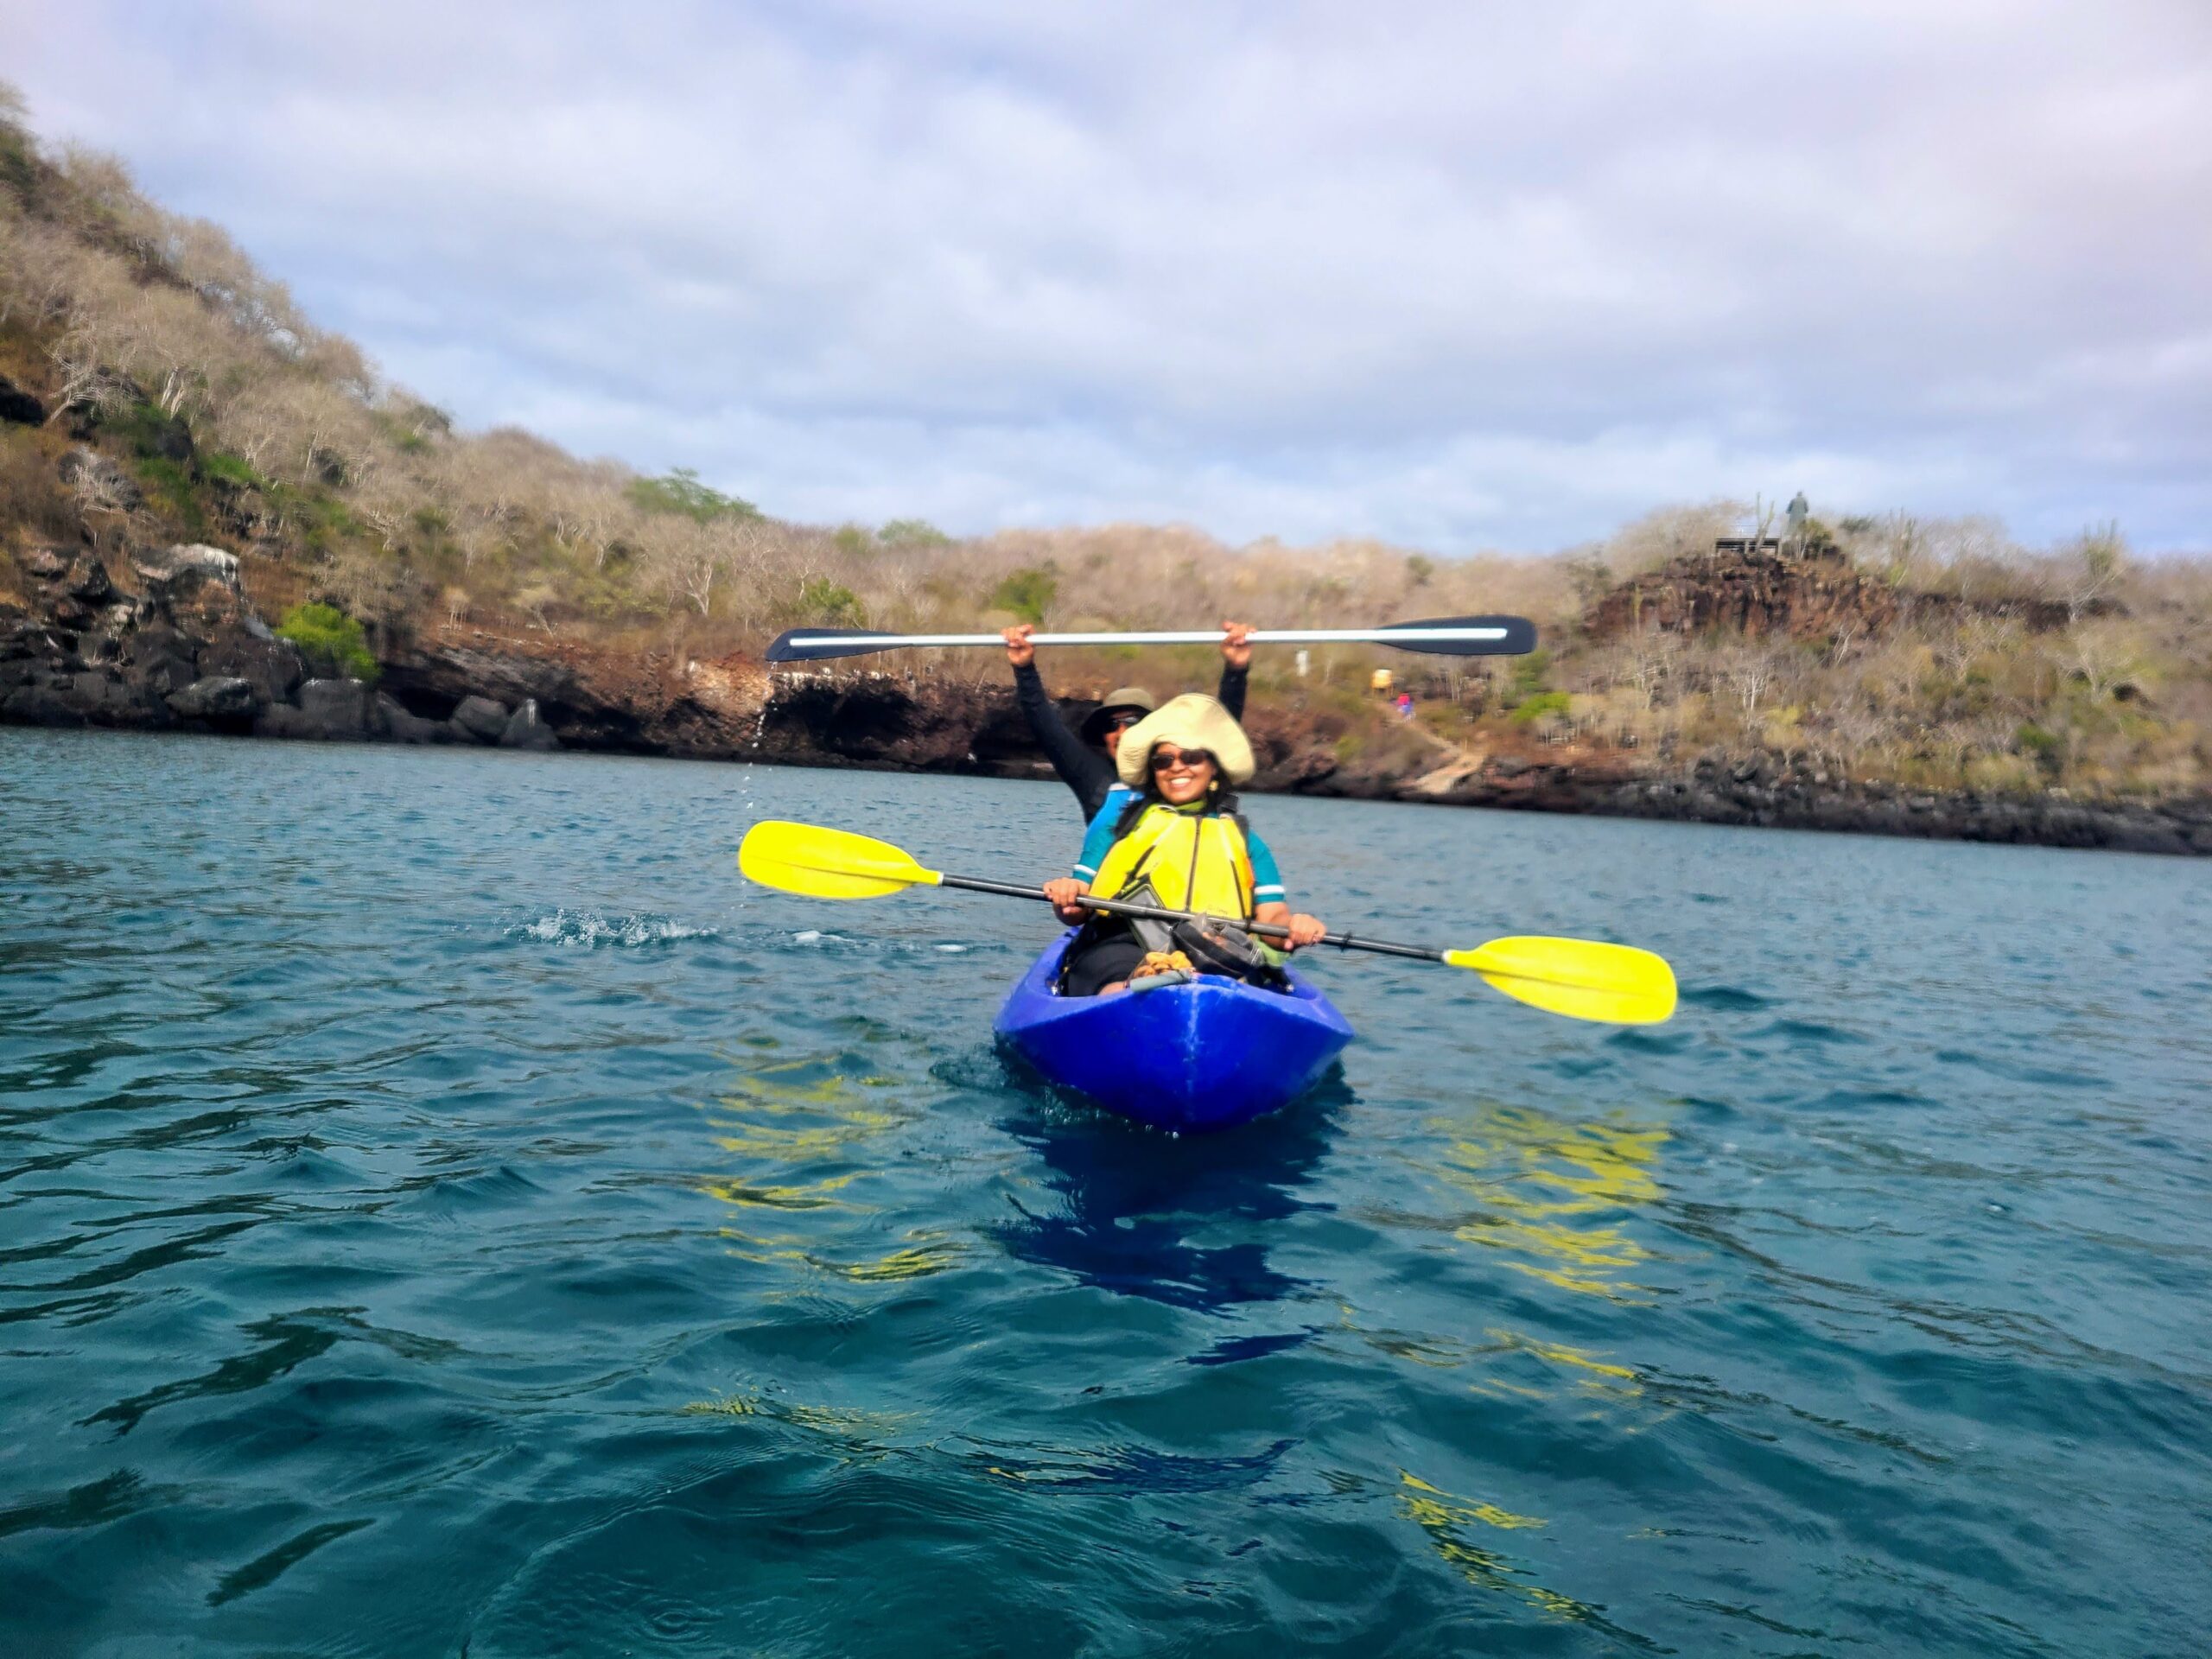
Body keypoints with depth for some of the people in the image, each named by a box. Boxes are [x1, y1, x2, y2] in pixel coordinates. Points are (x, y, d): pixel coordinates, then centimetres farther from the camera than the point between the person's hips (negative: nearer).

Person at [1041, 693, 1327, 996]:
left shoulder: (1243, 840, 29)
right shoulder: (1117, 822, 26)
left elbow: (1272, 916, 17)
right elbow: (1079, 909, 18)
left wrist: (1294, 925, -8)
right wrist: (1067, 900, -8)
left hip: (1220, 958, 1)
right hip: (1121, 947, -1)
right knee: (1123, 994, -40)